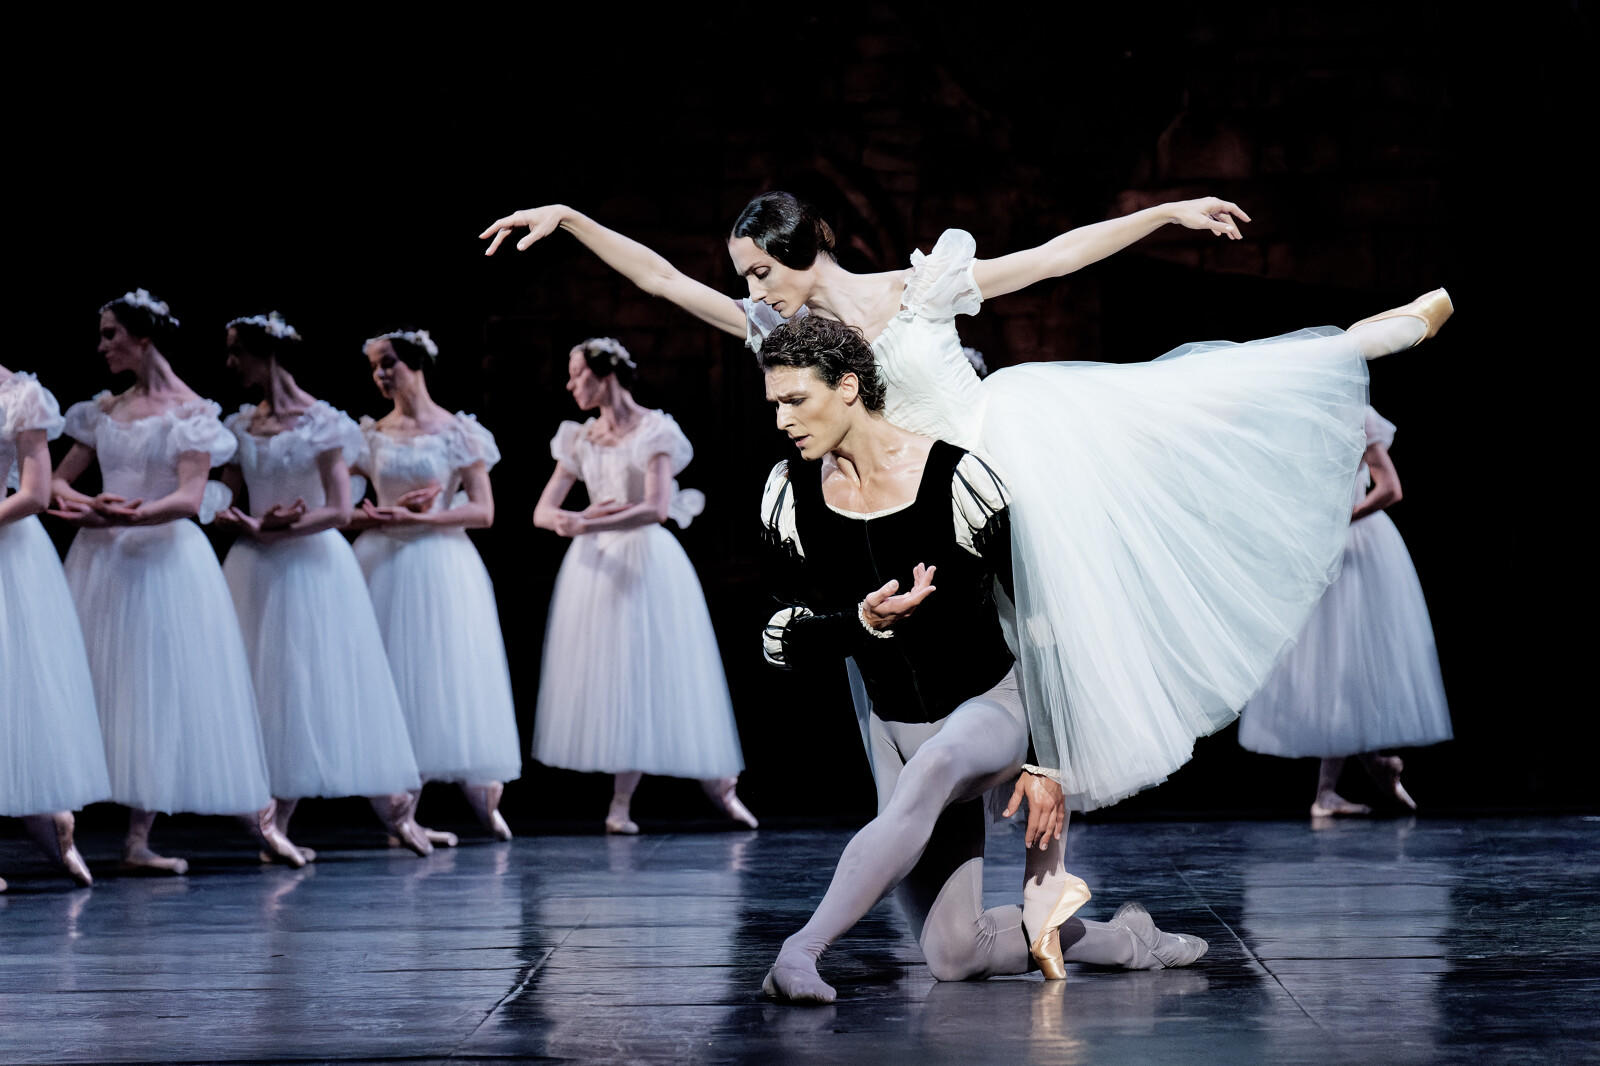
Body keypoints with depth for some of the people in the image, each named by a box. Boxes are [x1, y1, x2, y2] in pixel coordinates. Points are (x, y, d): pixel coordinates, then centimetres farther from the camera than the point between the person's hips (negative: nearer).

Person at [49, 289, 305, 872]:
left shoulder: (190, 410, -4)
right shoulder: (105, 410, 12)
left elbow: (190, 498, -14)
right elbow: (57, 481, 13)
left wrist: (121, 517, -25)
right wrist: (84, 506, -10)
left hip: (165, 557, -5)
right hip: (103, 562, 5)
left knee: (174, 689, -4)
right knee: (107, 687, 3)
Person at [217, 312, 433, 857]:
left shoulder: (321, 422, -6)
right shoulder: (241, 424, 9)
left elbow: (338, 510, -12)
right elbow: (224, 504, 10)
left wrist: (270, 530, -14)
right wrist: (250, 525, -11)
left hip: (314, 564, -5)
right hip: (256, 570, 5)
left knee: (331, 683, -3)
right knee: (267, 688, 1)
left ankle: (396, 811, 6)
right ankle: (275, 825, 2)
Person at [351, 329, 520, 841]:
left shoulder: (458, 431, -1)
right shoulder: (372, 435, 8)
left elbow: (483, 511, -6)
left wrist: (415, 518, -14)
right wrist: (377, 515, -8)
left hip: (442, 565, -3)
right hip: (384, 564, 3)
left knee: (453, 676, -3)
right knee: (395, 678, -1)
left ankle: (486, 800, 8)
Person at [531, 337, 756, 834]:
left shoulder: (654, 430, -7)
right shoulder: (580, 439, 9)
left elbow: (657, 508, -18)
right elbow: (543, 511, 6)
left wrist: (586, 525, -24)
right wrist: (579, 519, -17)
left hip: (647, 561, -5)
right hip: (596, 565, 5)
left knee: (656, 674, -4)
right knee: (602, 676, 1)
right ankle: (622, 802, 3)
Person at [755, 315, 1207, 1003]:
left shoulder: (957, 479, -17)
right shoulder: (790, 497, -5)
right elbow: (784, 641, -2)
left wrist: (1045, 762, -13)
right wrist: (862, 623, -24)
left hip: (990, 704, -4)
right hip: (894, 726, 5)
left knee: (931, 770, -43)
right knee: (954, 956, -8)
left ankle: (802, 949, -45)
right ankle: (1125, 939, 13)